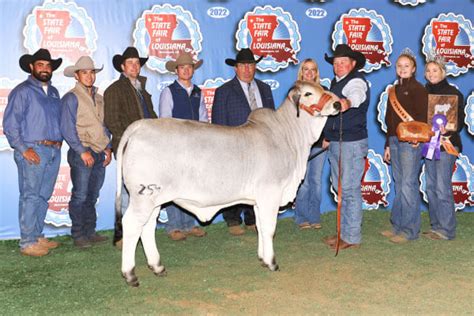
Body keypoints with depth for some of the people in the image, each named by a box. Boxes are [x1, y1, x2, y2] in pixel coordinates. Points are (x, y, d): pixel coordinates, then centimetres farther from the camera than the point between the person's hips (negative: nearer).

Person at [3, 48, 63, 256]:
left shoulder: (53, 92, 18)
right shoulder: (22, 91, -4)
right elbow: (10, 124, -9)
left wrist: (58, 142, 9)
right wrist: (23, 149, -14)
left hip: (54, 151, 7)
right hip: (33, 151, -7)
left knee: (44, 196, 12)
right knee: (30, 196, -6)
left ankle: (37, 236, 21)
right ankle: (27, 243, -1)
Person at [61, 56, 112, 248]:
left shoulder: (98, 98, 17)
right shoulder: (71, 98, -4)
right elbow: (67, 129, -10)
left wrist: (108, 148, 12)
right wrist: (82, 151, -14)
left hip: (99, 153, 7)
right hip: (81, 154, -6)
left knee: (92, 196, 12)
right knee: (80, 196, -3)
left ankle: (90, 232, 20)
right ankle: (78, 235, 5)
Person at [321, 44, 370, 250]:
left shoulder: (356, 81, -12)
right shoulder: (335, 82, 17)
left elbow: (356, 96, -36)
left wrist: (348, 102, -58)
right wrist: (328, 136, 28)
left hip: (352, 142, -10)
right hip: (335, 143, 10)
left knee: (349, 189, -7)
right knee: (341, 189, 14)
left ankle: (352, 237, 0)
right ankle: (344, 232, 24)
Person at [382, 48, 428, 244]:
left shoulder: (418, 89, -4)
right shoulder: (395, 90, 18)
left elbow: (422, 117, -11)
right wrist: (388, 145, 19)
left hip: (410, 142, -7)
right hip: (394, 141, 7)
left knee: (408, 185, -7)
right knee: (399, 185, 11)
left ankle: (410, 230, 0)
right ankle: (397, 225, 18)